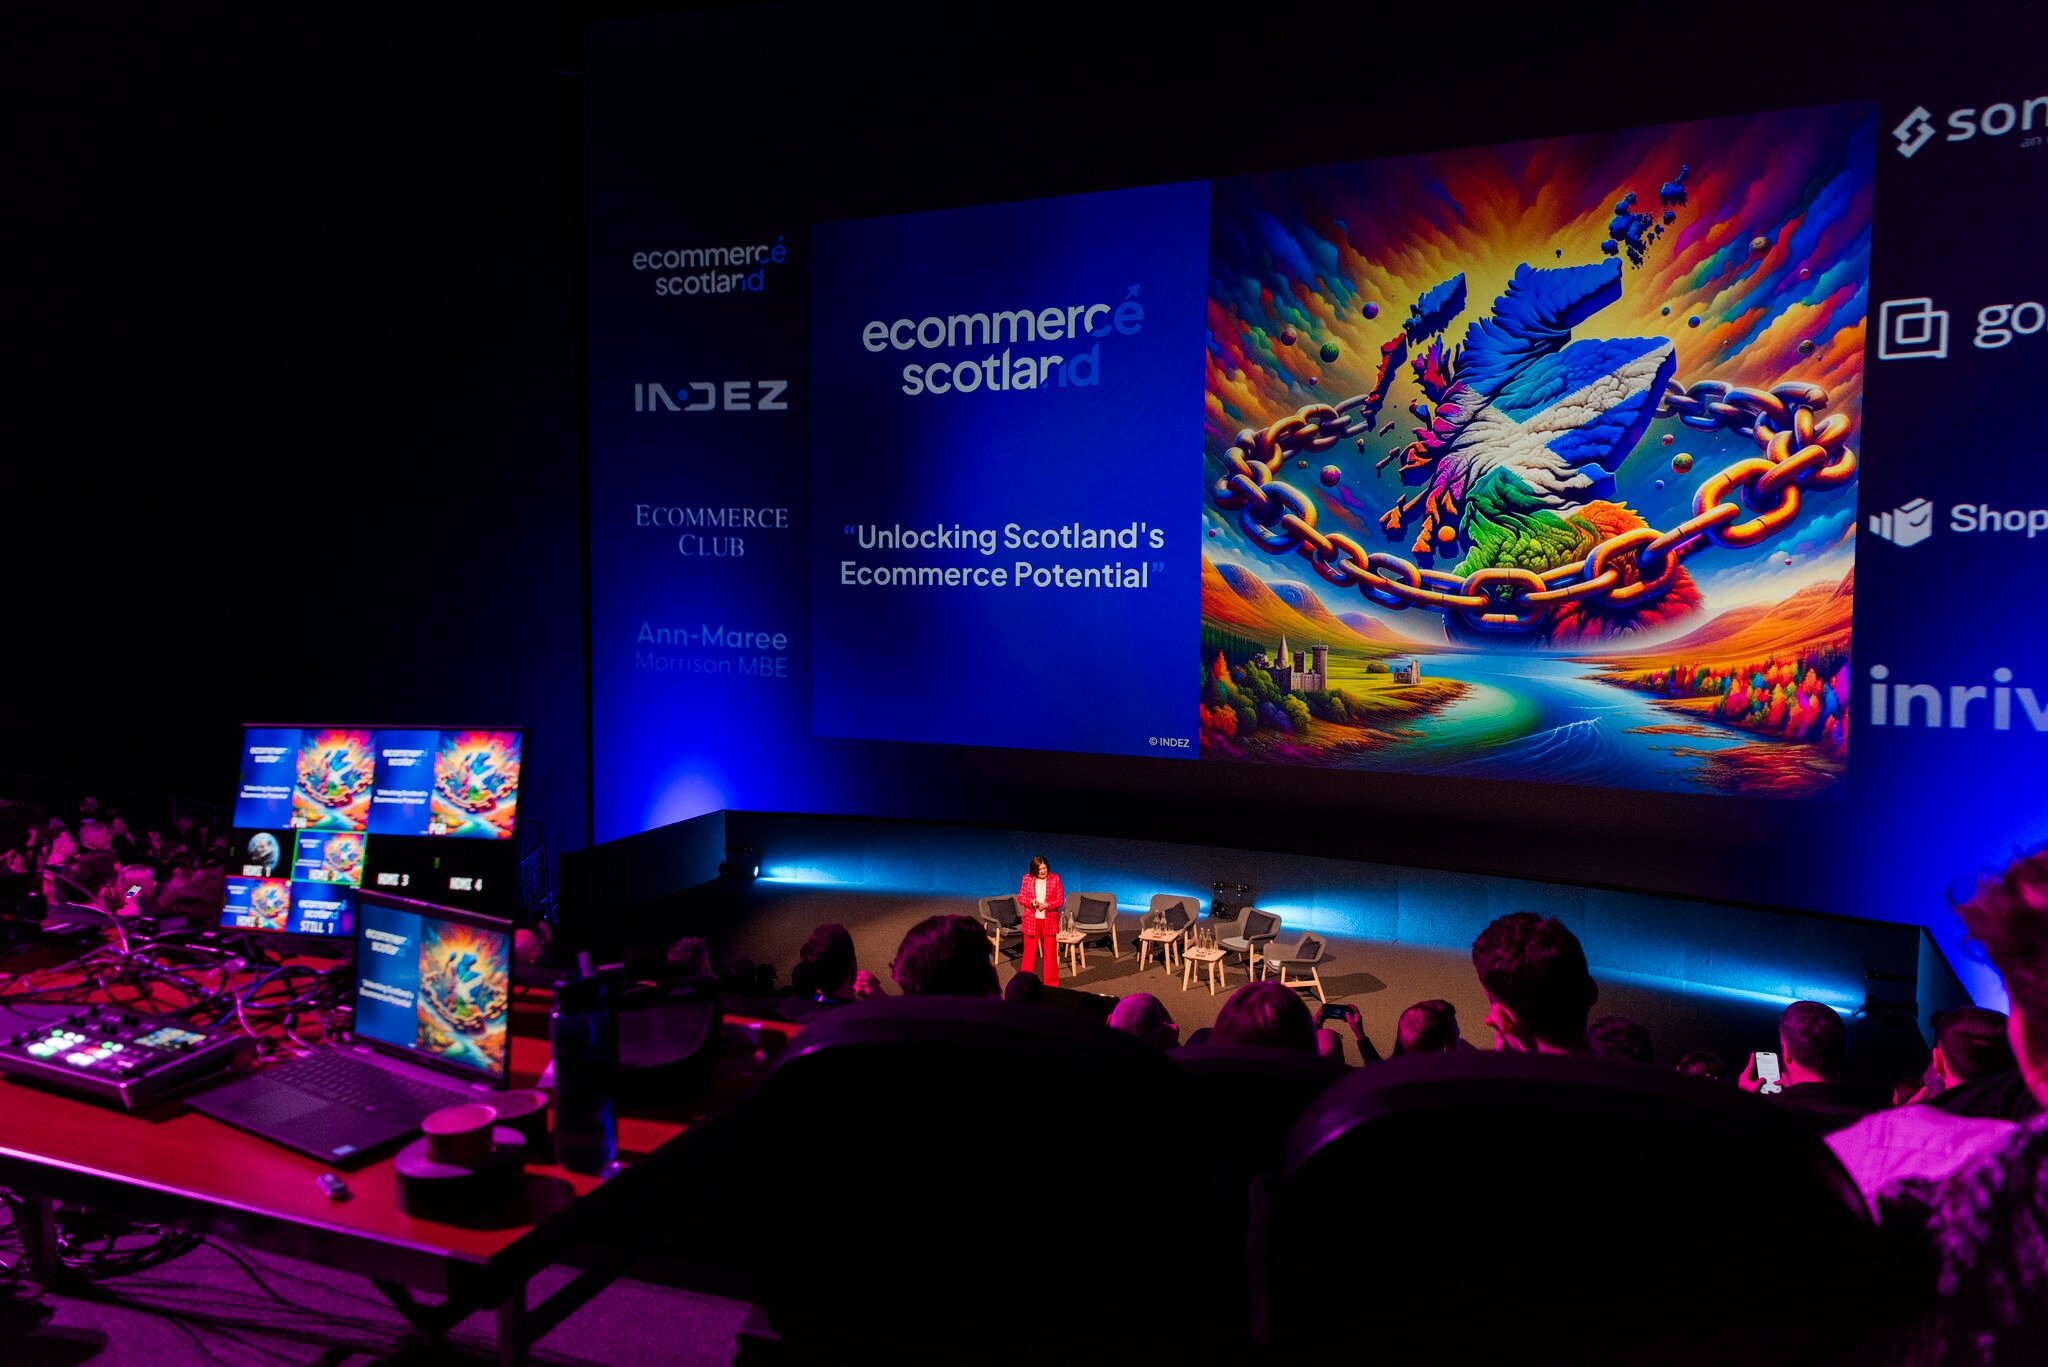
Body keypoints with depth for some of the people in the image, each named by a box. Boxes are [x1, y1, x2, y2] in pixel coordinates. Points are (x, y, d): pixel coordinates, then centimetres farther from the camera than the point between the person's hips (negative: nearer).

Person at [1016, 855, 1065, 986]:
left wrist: (1046, 905, -19)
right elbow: (1020, 898, 2)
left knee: (1050, 953, 6)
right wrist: (1031, 902, -18)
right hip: (1031, 920, 1)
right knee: (1029, 951, 6)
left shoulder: (1055, 879, -4)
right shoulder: (1027, 878, -1)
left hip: (1049, 921, 0)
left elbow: (1061, 900, -3)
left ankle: (1051, 983, 17)